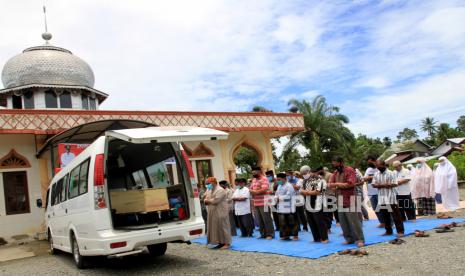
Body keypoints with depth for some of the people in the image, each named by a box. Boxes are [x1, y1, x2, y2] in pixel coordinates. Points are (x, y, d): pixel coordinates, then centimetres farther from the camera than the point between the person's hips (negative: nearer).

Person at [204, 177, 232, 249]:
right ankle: (220, 243, 15)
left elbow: (215, 200, -22)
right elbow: (206, 199, 13)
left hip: (220, 212, -9)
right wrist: (206, 201, -10)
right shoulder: (209, 191, 15)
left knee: (222, 227, -5)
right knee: (215, 228, 8)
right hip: (213, 212, 9)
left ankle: (227, 243, 0)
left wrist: (208, 200, -7)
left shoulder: (220, 190, -14)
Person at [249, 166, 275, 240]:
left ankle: (270, 234, 5)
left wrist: (255, 192, -11)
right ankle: (263, 234, 18)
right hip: (256, 203, 8)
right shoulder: (253, 180, 17)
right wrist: (252, 191, -5)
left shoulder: (264, 179, -9)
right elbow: (250, 189, 19)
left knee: (266, 219, -2)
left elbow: (264, 190, -20)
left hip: (263, 203, -8)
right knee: (259, 220, 10)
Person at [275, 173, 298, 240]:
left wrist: (280, 198, -13)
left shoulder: (289, 186, -11)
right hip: (281, 208, 8)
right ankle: (285, 235, 19)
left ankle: (295, 235, 8)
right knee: (283, 222, 10)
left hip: (289, 208, -8)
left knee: (292, 222, 0)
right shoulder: (279, 186, 16)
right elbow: (276, 194, 16)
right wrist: (276, 198, -6)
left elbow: (288, 196, -19)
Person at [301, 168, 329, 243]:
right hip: (308, 205, 7)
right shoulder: (305, 181, 14)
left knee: (320, 222, -1)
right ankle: (316, 238, 21)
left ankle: (324, 238, 10)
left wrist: (307, 192, -8)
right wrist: (310, 192, -11)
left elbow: (318, 192, -16)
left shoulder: (319, 180, -9)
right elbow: (301, 191, 8)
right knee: (311, 222, 10)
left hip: (317, 205, -7)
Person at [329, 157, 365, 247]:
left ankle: (359, 240, 1)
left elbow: (350, 184, -17)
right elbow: (330, 184, 8)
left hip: (349, 198, -7)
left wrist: (337, 184, -5)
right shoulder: (335, 172, 14)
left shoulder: (350, 170, -7)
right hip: (339, 199, 7)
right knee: (342, 221, 7)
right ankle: (349, 238, 16)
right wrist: (343, 185, -9)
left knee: (353, 219, -6)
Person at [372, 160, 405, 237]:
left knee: (396, 215, -2)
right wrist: (383, 185, -14)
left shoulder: (391, 173, -6)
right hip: (381, 198, 5)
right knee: (385, 216, 10)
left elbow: (395, 184, -13)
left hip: (391, 198, -5)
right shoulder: (376, 174, 10)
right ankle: (388, 231, 19)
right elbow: (373, 184, 3)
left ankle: (400, 231, 4)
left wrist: (380, 185, -15)